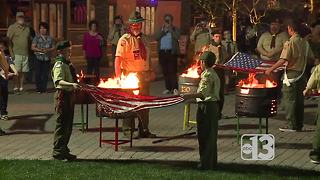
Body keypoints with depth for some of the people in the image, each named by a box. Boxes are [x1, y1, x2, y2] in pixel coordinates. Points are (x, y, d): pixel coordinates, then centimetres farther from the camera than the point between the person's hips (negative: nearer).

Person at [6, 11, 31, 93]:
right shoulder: (12, 27, 2)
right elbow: (8, 41, -2)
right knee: (17, 71, -9)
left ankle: (21, 87, 6)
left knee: (23, 71, 2)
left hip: (25, 54, 4)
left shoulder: (27, 28, 16)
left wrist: (29, 52, 12)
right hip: (16, 53, -4)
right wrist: (11, 53, -10)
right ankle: (16, 87, -2)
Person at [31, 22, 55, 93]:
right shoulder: (37, 38, 3)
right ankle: (38, 88, 3)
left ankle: (44, 88, 6)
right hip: (38, 58, -2)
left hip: (47, 58, 2)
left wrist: (48, 50, -10)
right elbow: (32, 47, -1)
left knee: (45, 74, 0)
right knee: (38, 73, -3)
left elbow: (53, 47, 10)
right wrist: (39, 50, -16)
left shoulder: (50, 38, 10)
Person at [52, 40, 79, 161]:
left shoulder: (68, 64, 15)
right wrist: (72, 85, -46)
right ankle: (58, 151, -3)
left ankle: (64, 150, 22)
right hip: (62, 95, -10)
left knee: (68, 124, 13)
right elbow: (59, 81, -33)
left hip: (69, 95, 10)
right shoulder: (59, 65, -15)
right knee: (61, 124, -7)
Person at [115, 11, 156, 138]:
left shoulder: (144, 39, 14)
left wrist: (151, 71, 14)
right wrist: (118, 77, -22)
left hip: (144, 76, 7)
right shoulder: (125, 39, -9)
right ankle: (127, 129, 7)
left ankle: (144, 130, 20)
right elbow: (118, 59, -15)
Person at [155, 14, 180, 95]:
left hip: (171, 52, -4)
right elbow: (156, 37, 2)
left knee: (172, 71, -11)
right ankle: (168, 88, 10)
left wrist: (170, 29, -8)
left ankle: (175, 88, -11)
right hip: (162, 52, 4)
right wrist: (163, 31, -5)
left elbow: (177, 37, -11)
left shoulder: (175, 29, 7)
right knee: (165, 72, 5)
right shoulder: (161, 29, 17)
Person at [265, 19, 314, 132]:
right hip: (302, 74, 7)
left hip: (291, 73, -7)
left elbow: (283, 60, -21)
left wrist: (270, 69, -16)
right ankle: (299, 125, 15)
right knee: (299, 100, 12)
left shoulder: (290, 43, -15)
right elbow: (311, 58, 12)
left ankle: (292, 125, -3)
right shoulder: (305, 42, 6)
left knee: (289, 100, -2)